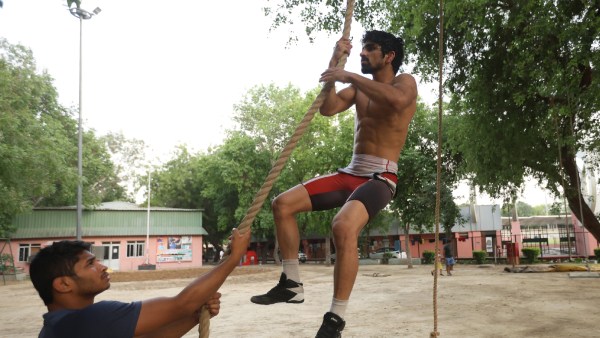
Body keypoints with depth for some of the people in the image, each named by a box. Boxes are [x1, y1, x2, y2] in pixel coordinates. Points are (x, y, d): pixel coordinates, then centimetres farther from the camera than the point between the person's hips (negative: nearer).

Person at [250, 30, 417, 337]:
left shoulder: (405, 82, -2)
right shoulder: (359, 87, 18)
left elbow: (398, 100, -27)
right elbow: (327, 108, 4)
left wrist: (348, 75, -22)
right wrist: (334, 64, -1)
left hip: (380, 178, -7)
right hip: (349, 173, 8)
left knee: (344, 226, -36)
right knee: (282, 204, -3)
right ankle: (291, 284, 7)